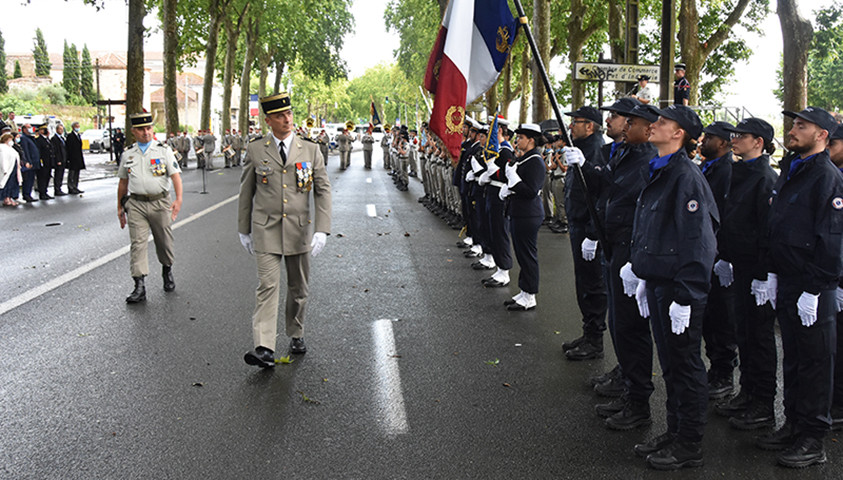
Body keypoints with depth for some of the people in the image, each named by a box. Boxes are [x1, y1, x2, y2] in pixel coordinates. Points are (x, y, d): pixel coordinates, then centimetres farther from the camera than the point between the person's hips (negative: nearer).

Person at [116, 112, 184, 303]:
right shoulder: (128, 154, 9)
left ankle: (167, 272, 38)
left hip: (160, 203, -1)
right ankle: (139, 287, -8)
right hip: (136, 204, 1)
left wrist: (178, 199, -22)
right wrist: (120, 207, 18)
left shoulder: (163, 150, 0)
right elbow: (123, 182, 17)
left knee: (164, 243, 10)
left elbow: (175, 175, -8)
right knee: (138, 243, -7)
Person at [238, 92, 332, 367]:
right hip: (266, 230, -1)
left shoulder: (310, 150, 2)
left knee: (299, 288, 12)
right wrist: (244, 230, 10)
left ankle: (296, 335, 32)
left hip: (299, 230, 2)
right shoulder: (255, 150, 2)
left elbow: (323, 190, 1)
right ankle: (264, 349, -15)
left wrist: (322, 230, -9)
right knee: (268, 285, -11)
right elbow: (246, 192, 9)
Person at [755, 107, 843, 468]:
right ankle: (793, 425, 28)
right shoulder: (789, 172, 14)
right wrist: (773, 273, 15)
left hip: (813, 289, -8)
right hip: (785, 283, 8)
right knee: (792, 357, 16)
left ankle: (813, 441, 12)